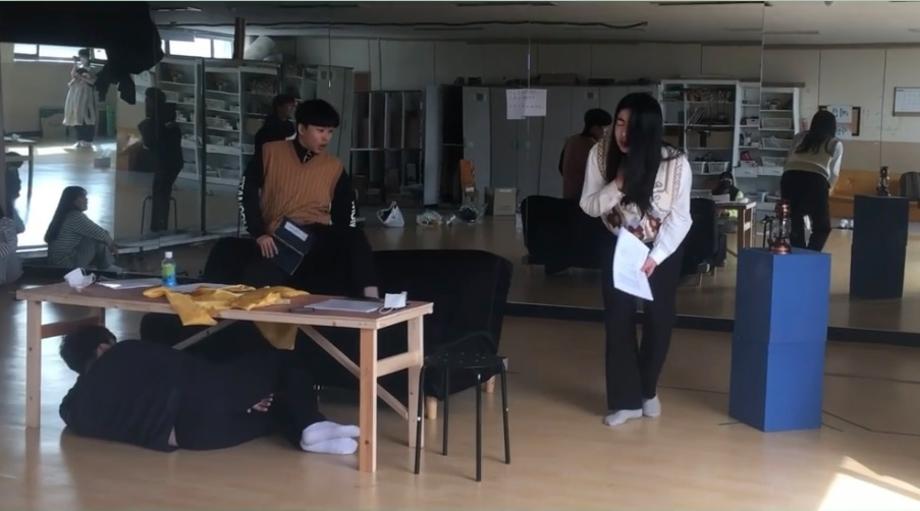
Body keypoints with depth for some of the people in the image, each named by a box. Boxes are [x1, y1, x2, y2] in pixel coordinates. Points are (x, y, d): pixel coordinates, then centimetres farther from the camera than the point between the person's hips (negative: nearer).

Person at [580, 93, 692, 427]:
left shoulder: (675, 164, -26)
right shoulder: (601, 154, -20)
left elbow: (679, 218, -18)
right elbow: (589, 206, -13)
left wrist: (655, 256, -25)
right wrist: (617, 186, -32)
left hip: (662, 250, -1)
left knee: (659, 321, 10)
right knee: (618, 323, -4)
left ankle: (647, 390, 31)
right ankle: (626, 400, 6)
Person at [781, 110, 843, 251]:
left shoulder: (800, 137, 26)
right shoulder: (835, 144, 22)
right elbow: (834, 173, 23)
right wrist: (828, 187, 44)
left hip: (789, 178, 3)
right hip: (815, 180, -3)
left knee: (795, 224, 15)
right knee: (822, 226, 11)